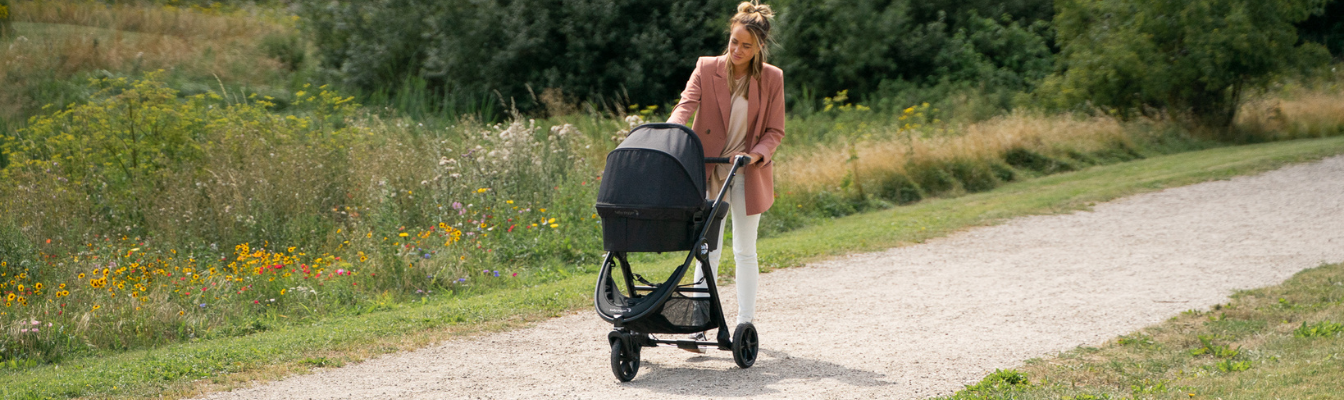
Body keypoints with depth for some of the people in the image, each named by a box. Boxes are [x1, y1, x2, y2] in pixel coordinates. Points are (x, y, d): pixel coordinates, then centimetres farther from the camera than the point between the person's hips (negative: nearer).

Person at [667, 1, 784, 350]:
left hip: (747, 174, 0)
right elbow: (686, 105, -17)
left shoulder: (772, 78, -5)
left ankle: (745, 323, 12)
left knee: (745, 250, 5)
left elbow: (774, 131, -2)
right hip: (709, 170, 0)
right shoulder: (706, 69, -5)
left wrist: (757, 154, -21)